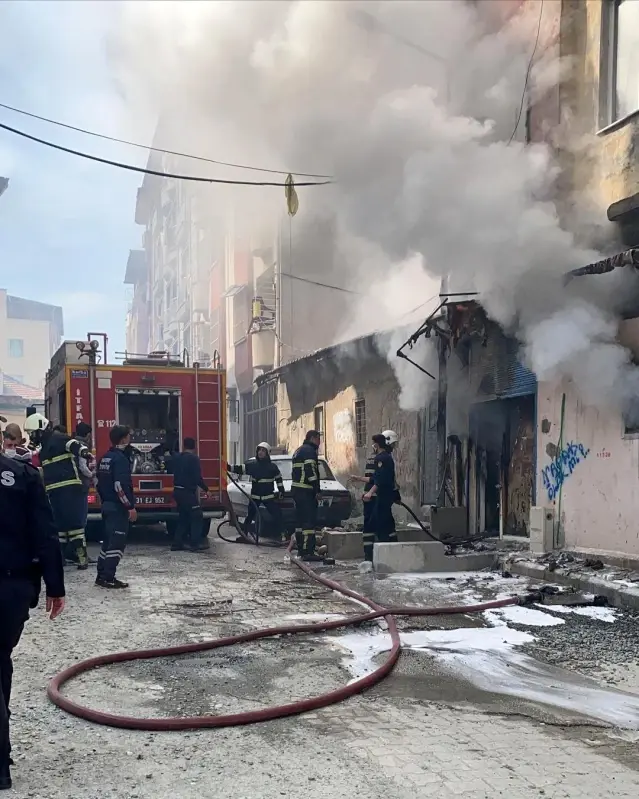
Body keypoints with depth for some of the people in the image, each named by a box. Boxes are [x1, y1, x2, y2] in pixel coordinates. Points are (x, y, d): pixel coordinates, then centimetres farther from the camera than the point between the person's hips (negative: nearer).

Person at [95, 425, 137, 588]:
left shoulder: (105, 458, 13)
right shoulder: (120, 458, -16)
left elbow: (99, 482, 19)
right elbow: (120, 485, -24)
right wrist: (131, 507, -21)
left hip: (107, 505, 10)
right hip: (118, 507, -10)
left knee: (108, 541, 15)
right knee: (117, 543, -6)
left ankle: (101, 576, 19)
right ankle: (108, 578, -6)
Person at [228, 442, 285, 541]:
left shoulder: (273, 466, -2)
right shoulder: (252, 464, 0)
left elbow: (279, 479, 8)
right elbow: (240, 469, -1)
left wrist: (281, 491, 6)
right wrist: (228, 467, -14)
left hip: (268, 496, -1)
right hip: (255, 496, 1)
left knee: (277, 514, -3)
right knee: (249, 515, 6)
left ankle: (280, 533, 7)